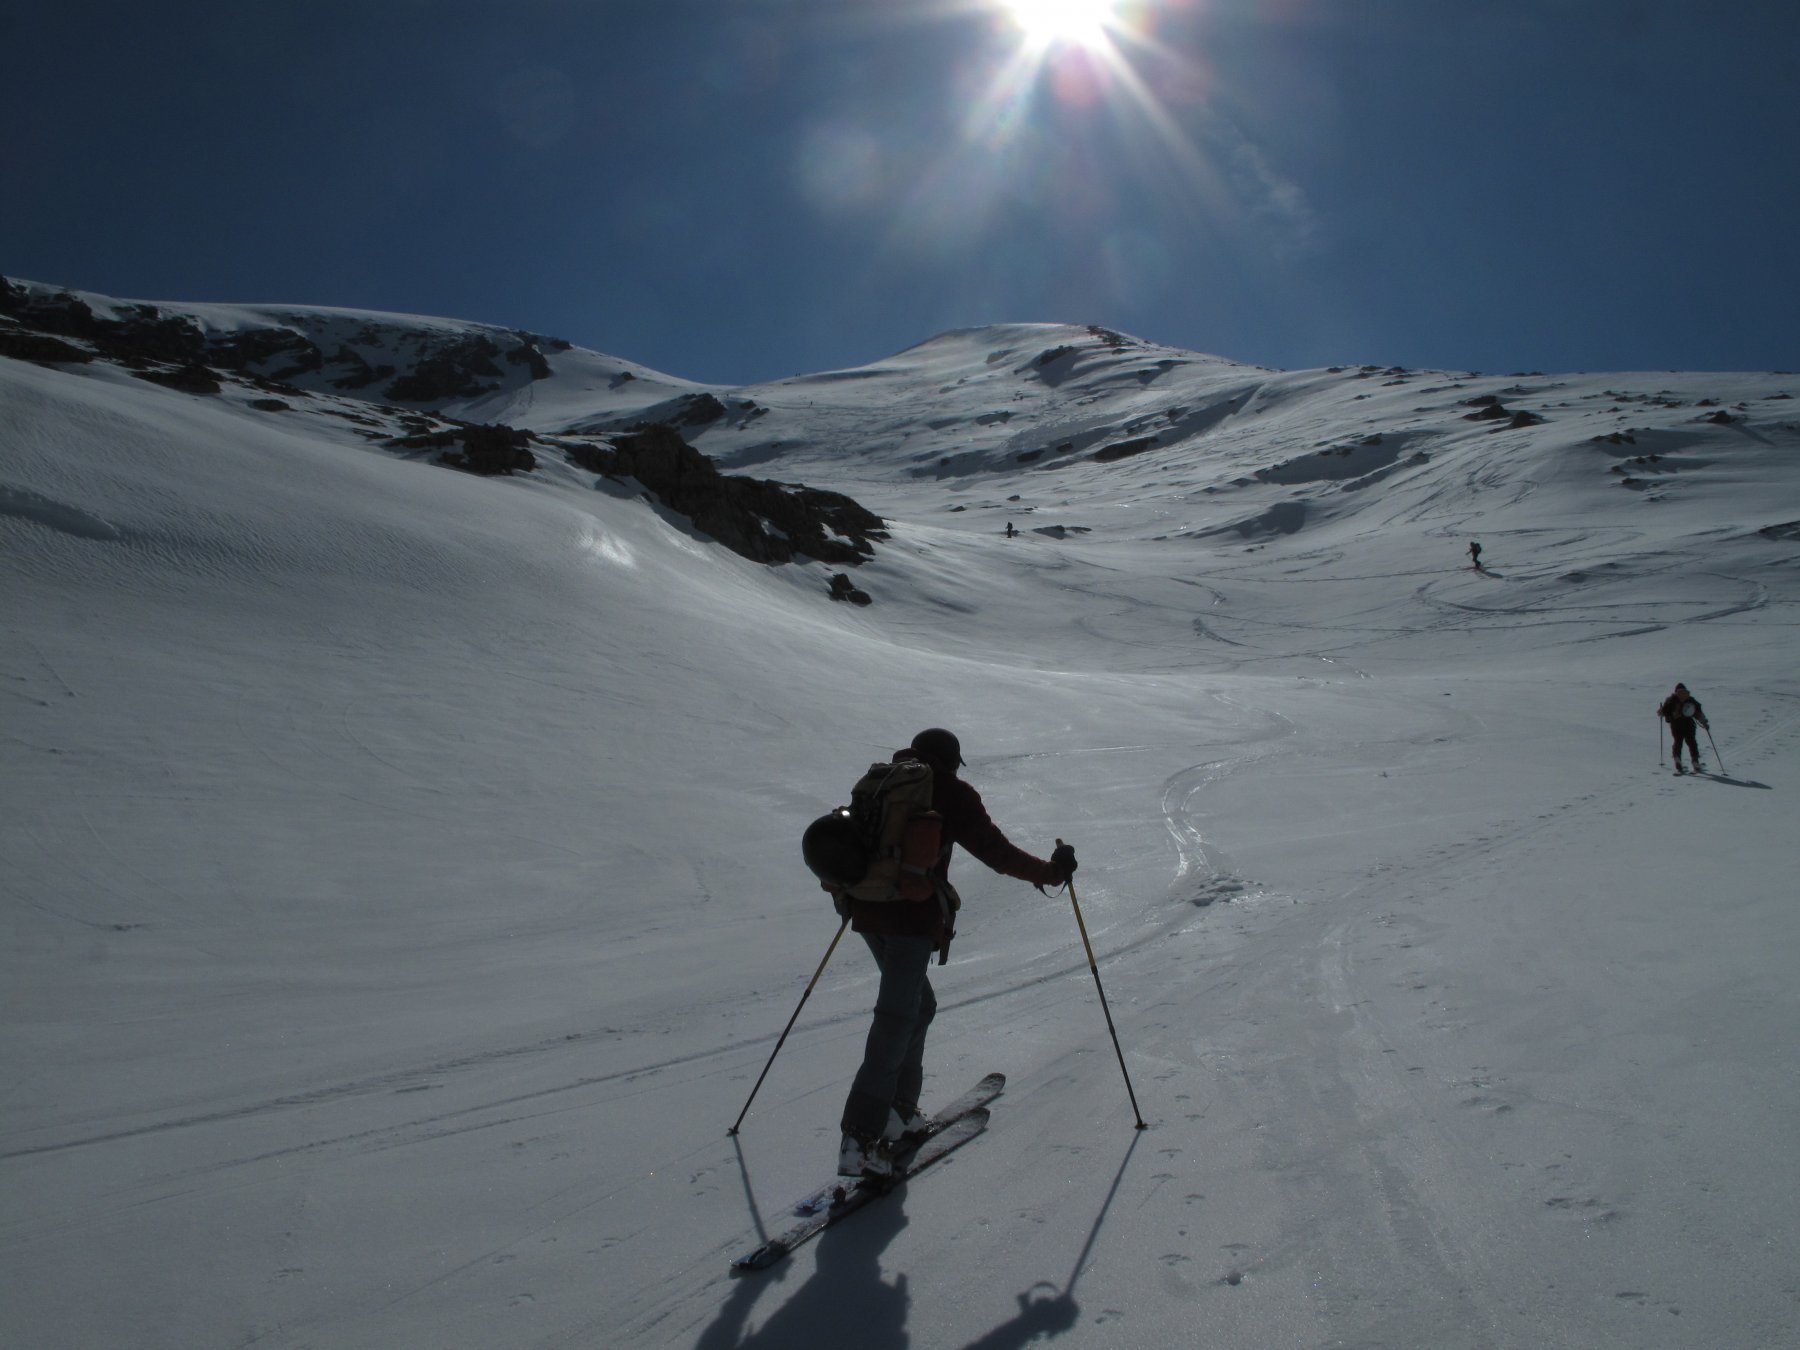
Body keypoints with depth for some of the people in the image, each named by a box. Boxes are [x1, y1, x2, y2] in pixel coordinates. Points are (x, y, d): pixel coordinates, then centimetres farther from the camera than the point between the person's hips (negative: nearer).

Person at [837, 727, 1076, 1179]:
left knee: (917, 1004, 22)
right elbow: (994, 850, -1)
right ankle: (861, 1139, -15)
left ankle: (899, 1111, 22)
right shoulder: (950, 794, 0)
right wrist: (1050, 871, 10)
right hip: (913, 916, -7)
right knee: (897, 1018, -9)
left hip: (869, 910, 7)